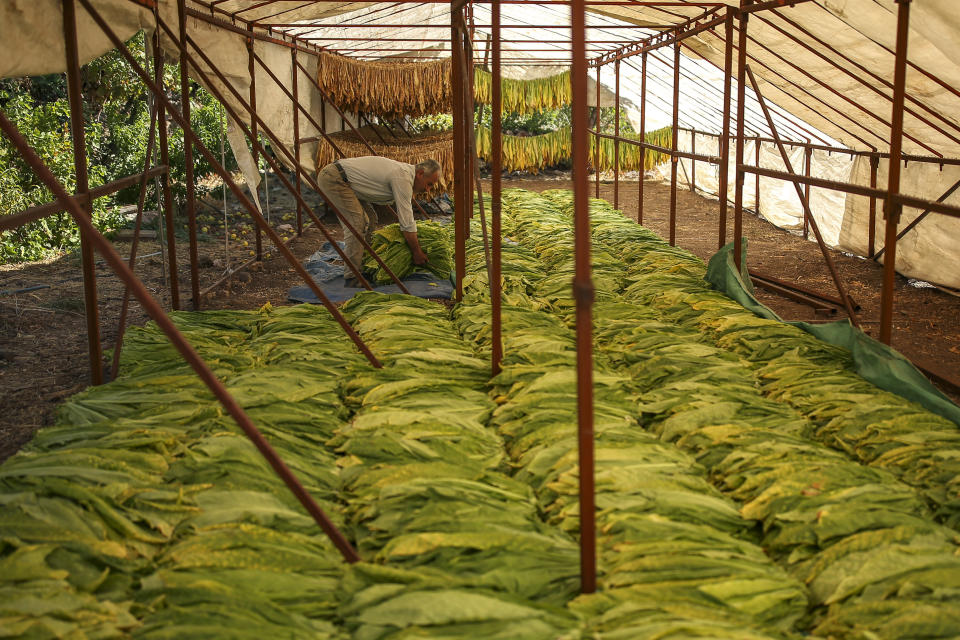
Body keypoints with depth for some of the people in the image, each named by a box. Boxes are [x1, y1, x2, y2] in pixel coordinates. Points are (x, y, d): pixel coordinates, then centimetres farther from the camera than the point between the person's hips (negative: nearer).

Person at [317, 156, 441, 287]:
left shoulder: (403, 171, 11)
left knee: (369, 220, 14)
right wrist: (417, 253, -8)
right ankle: (352, 277, -19)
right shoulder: (402, 178, -20)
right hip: (333, 178, -11)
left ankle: (361, 264, 18)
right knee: (356, 223, -19)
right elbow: (407, 223, -18)